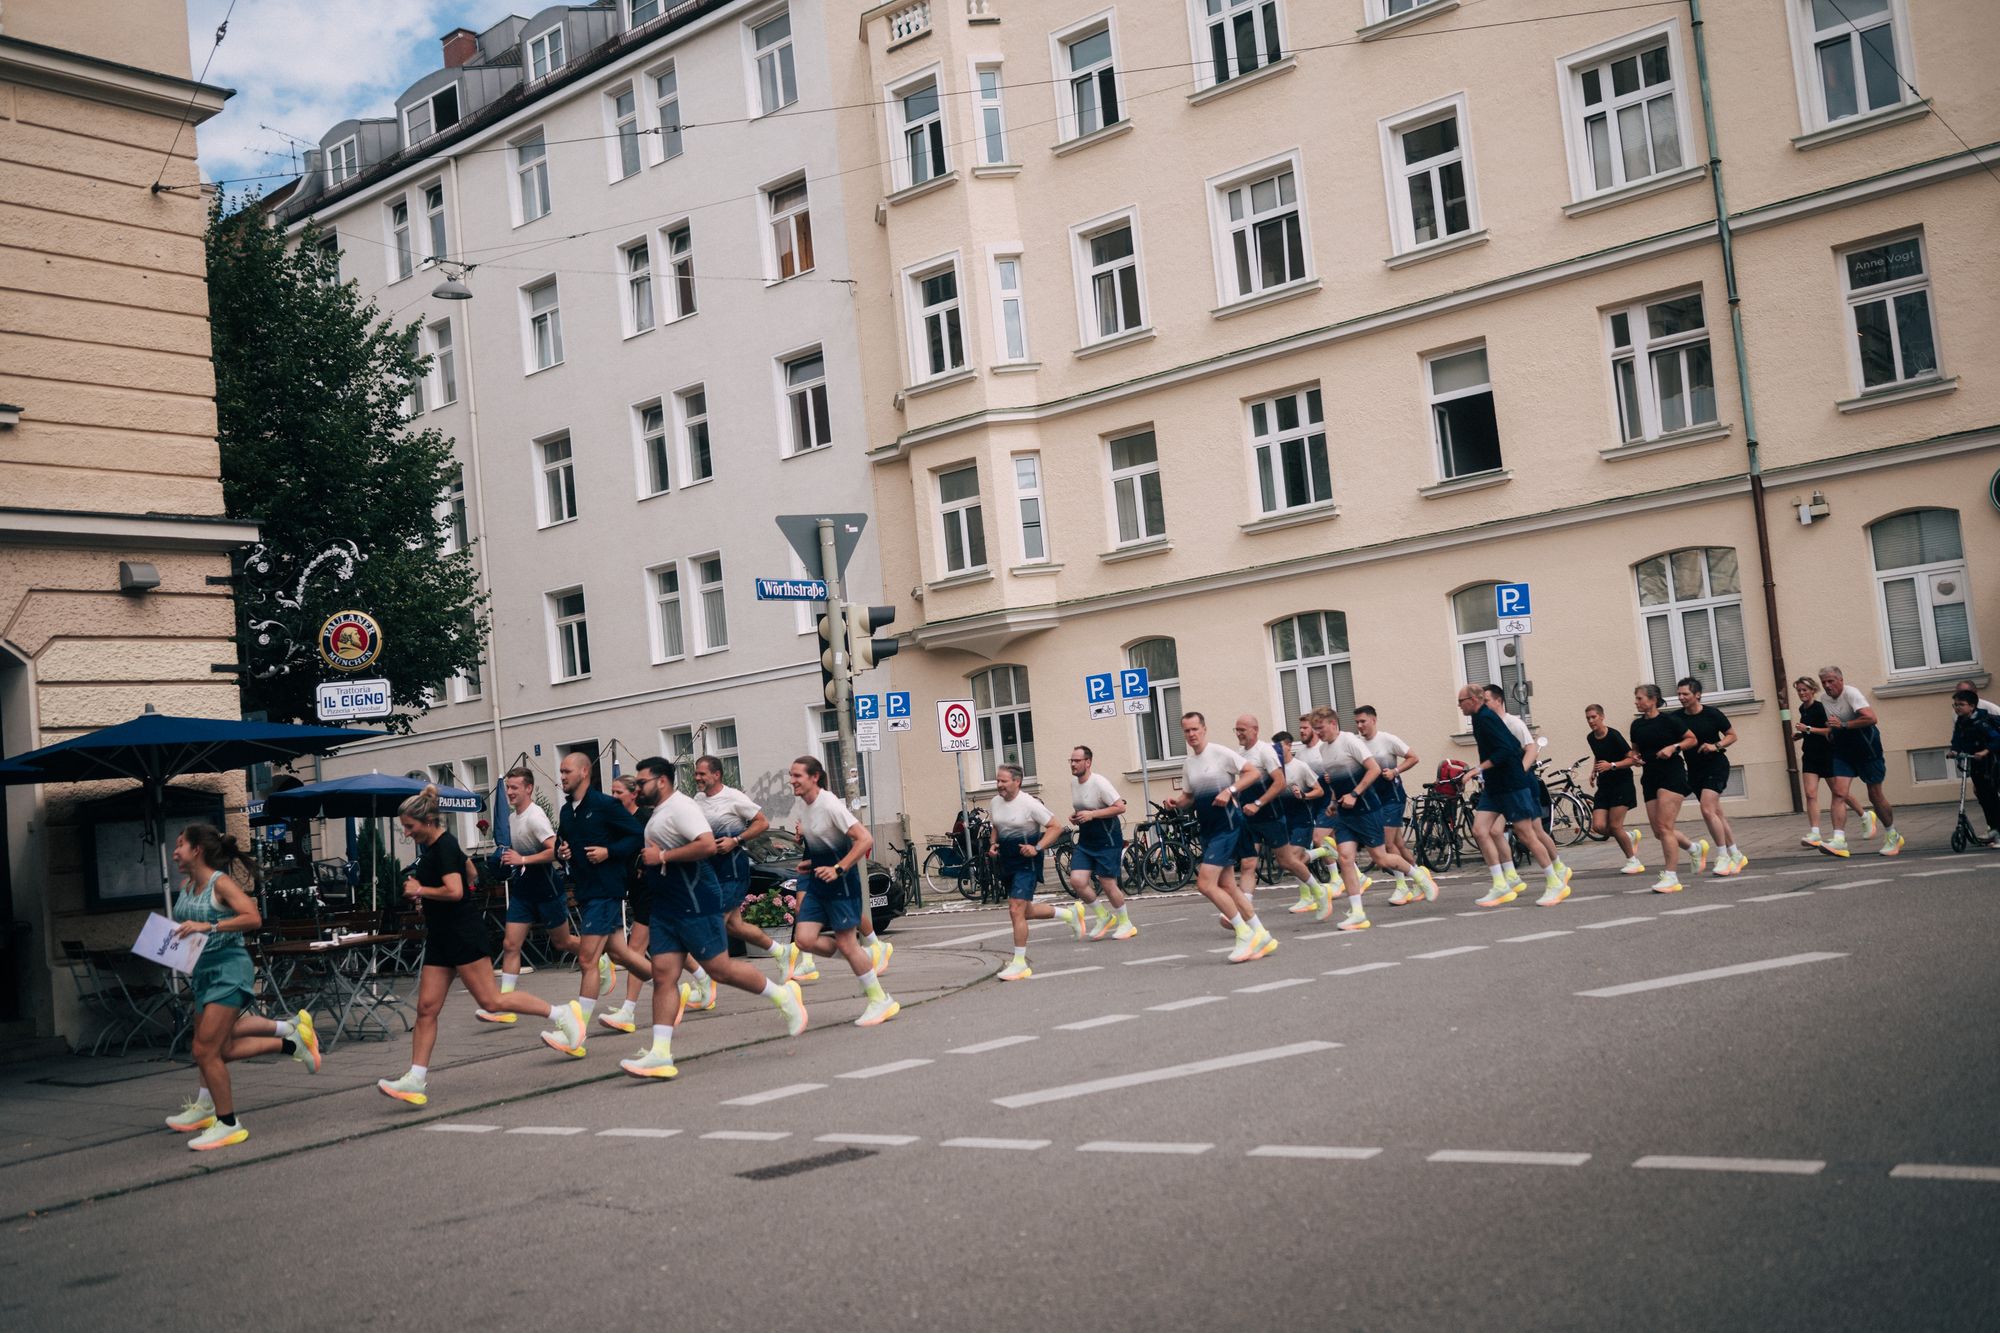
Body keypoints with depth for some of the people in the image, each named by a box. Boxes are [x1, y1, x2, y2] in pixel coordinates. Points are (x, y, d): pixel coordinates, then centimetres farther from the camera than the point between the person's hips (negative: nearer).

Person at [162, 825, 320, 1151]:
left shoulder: (221, 883, -13)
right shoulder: (186, 886, 10)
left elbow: (253, 918, -25)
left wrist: (208, 927, -31)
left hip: (229, 969, -9)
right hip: (203, 971, 9)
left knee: (206, 1051, -9)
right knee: (221, 1049, 11)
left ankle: (228, 1124, 3)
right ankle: (290, 1037, 26)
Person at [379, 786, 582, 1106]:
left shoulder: (445, 846, -15)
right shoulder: (429, 849, 14)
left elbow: (454, 891, -26)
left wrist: (420, 890, -12)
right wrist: (418, 892, 13)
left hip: (463, 933, -10)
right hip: (441, 936, 10)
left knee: (490, 1000, -7)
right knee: (426, 1008, 3)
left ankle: (560, 1013, 5)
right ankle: (416, 1080, 2)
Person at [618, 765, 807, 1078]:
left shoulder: (680, 806, -13)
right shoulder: (657, 813, 19)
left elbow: (707, 844, -27)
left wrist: (662, 856, -21)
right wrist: (648, 859, 17)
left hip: (695, 903, -10)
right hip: (666, 905, 10)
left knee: (719, 968, -5)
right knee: (663, 974, 0)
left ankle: (783, 996, 15)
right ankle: (660, 1054, -3)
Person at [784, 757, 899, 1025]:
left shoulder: (830, 805, -19)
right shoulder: (802, 804, 7)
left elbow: (865, 839, -24)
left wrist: (838, 869, -28)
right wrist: (812, 862, 10)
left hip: (841, 882, -8)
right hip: (818, 883, 8)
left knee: (846, 944, -4)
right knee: (804, 939, -3)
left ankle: (880, 1001, 10)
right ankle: (863, 957, 16)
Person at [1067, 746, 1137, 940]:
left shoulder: (1099, 782, -17)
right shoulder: (1074, 782, 7)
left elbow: (1120, 807, -22)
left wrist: (1091, 814, -24)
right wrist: (1074, 817, 1)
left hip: (1107, 841, -7)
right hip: (1085, 842, 7)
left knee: (1108, 884, -4)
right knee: (1077, 880, -7)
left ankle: (1126, 923, 18)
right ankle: (1104, 916, 12)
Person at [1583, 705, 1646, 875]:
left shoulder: (1613, 736, -15)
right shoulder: (1591, 738, 6)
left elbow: (1631, 759, -15)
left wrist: (1611, 765, -27)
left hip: (1621, 784, -6)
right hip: (1603, 786, 7)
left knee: (1614, 825, -10)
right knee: (1598, 826, -7)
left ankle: (1633, 861, 7)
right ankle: (1629, 838, 21)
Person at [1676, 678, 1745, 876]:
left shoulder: (1712, 714, -9)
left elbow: (1732, 735, 1)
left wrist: (1716, 746, -16)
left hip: (1716, 765, -5)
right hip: (1694, 770, 5)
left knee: (1707, 809, -18)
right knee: (1717, 813, 9)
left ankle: (1723, 855, -8)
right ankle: (1735, 854, 21)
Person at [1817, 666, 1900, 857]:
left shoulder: (1851, 694, -17)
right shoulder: (1826, 700, 6)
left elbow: (1871, 718, -31)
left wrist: (1843, 725, -29)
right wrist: (1830, 732, 5)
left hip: (1867, 748, -6)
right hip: (1843, 752, 6)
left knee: (1875, 795, 4)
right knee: (1839, 792, -12)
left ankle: (1893, 836, 26)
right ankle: (1839, 841, -21)